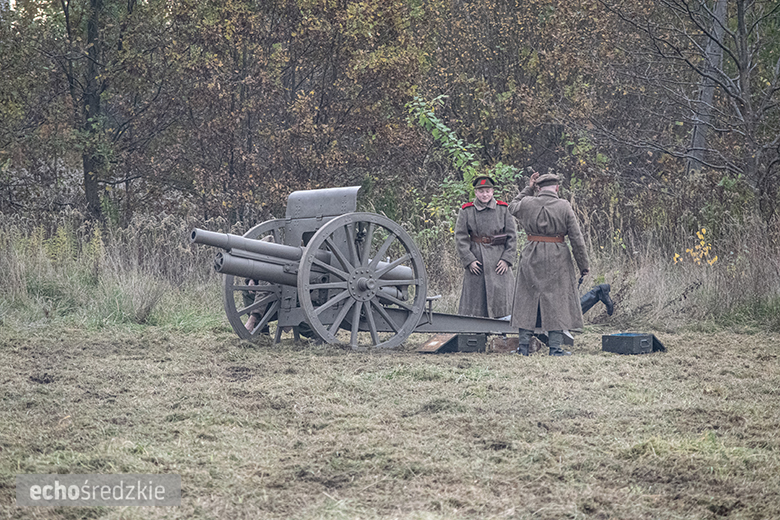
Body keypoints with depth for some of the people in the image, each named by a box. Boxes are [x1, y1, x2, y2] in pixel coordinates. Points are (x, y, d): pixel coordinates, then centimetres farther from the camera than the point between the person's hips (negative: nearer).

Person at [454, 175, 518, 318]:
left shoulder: (504, 209, 4)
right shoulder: (466, 211, 3)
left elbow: (513, 236, 4)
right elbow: (460, 237, 1)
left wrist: (507, 259, -5)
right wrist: (469, 260, -8)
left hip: (499, 259, 0)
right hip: (476, 258, 0)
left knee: (501, 295, -2)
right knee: (475, 295, 0)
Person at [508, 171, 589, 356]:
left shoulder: (528, 203, -2)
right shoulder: (564, 206, -7)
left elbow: (513, 207, 24)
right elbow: (576, 238, -6)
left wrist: (528, 188, 24)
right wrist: (583, 266, 0)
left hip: (532, 257, 2)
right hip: (557, 257, -2)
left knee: (528, 300, 10)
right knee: (556, 300, 4)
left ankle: (523, 345, 10)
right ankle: (555, 347, 1)